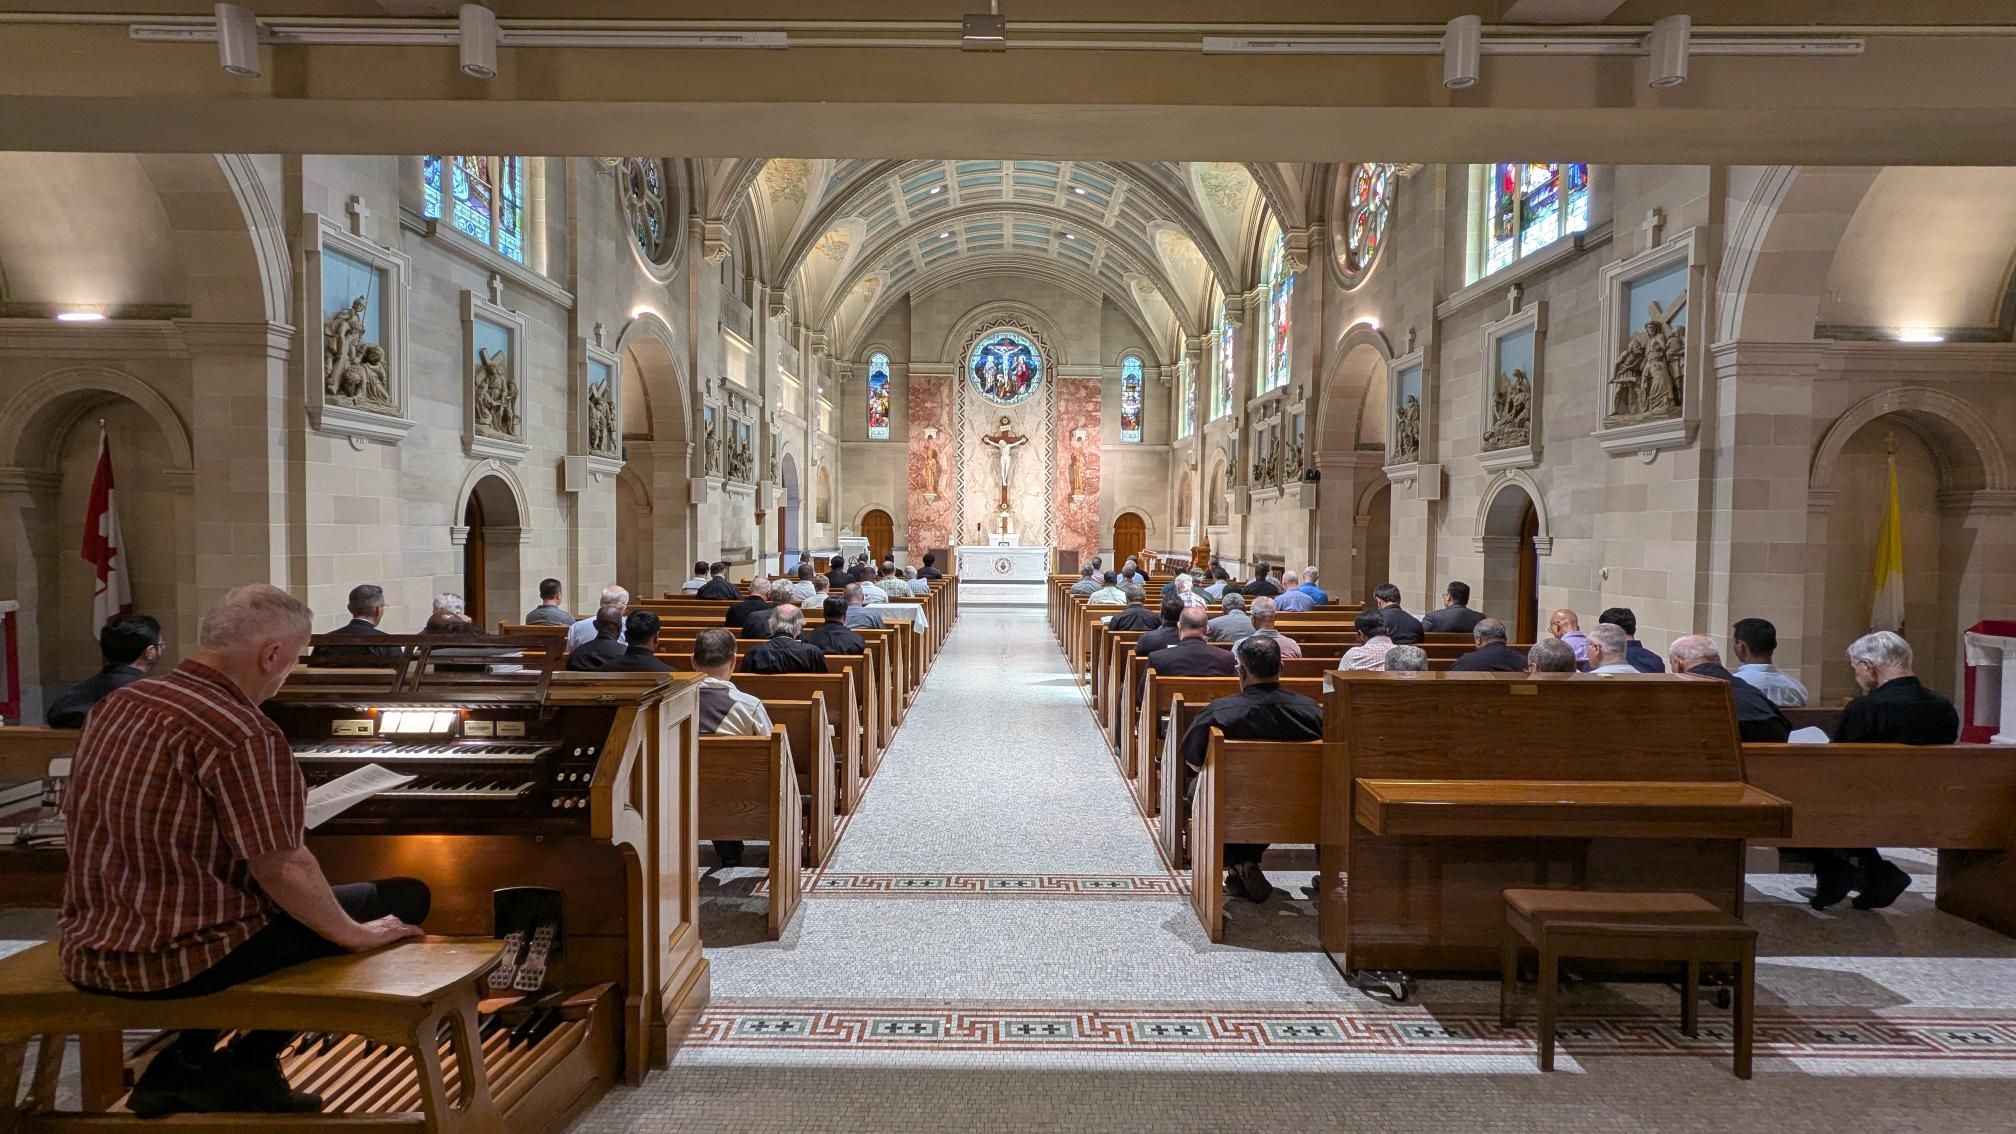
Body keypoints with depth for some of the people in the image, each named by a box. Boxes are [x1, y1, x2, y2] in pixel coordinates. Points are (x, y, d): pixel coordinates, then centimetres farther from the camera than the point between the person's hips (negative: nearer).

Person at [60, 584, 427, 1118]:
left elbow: (78, 817, 17)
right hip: (177, 961, -9)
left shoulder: (119, 705, 4)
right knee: (403, 898, -3)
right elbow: (281, 868, -24)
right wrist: (355, 934, -10)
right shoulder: (242, 733, -24)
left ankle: (181, 1066, 22)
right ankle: (241, 1070, 4)